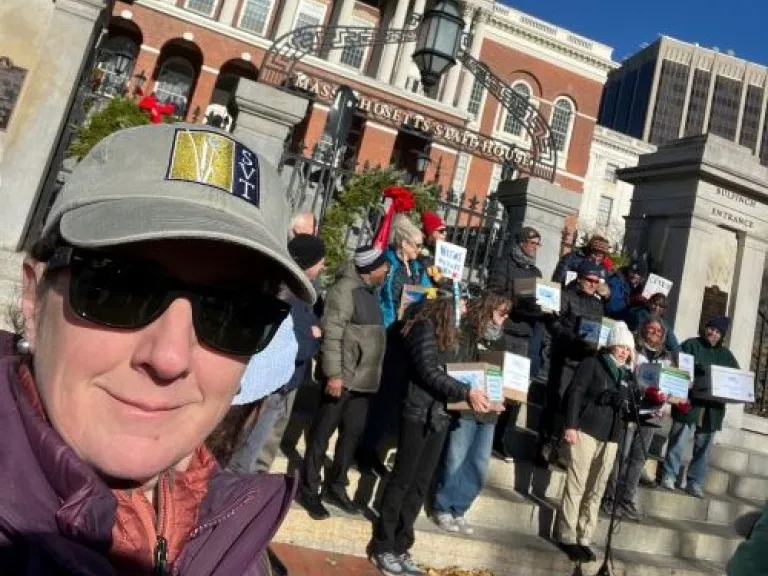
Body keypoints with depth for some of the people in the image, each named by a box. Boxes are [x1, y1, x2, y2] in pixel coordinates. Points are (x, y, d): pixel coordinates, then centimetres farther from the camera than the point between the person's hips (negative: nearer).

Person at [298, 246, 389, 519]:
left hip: (363, 379, 9)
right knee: (322, 434, 3)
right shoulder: (345, 290, -14)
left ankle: (335, 487, 28)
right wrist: (334, 374, -23)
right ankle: (308, 490, 16)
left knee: (352, 434, 14)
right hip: (342, 377, -9)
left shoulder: (369, 291, 14)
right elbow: (331, 335, -19)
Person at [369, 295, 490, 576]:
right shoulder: (425, 328, -7)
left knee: (421, 484, 9)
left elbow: (449, 372, 13)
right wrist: (466, 392, -18)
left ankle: (400, 548, 18)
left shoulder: (448, 335, 16)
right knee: (402, 480, 1)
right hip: (419, 414, -7)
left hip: (440, 416, 8)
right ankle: (382, 547, 13)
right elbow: (428, 372, -16)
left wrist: (480, 391, 2)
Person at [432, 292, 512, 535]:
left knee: (479, 465, 6)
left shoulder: (499, 339, 13)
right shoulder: (466, 331, -5)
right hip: (465, 406, -6)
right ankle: (443, 508, 18)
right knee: (455, 461, 0)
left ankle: (458, 510, 20)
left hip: (489, 410, 6)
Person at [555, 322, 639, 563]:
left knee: (596, 491, 6)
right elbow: (575, 393, -6)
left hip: (611, 437, 5)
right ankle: (567, 537, 4)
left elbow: (625, 407, 18)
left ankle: (584, 539, 12)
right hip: (586, 430, -5)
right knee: (576, 485, -4)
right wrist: (570, 425, -14)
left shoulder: (626, 375, 18)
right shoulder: (592, 364, 2)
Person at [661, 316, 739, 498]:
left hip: (713, 409, 5)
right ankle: (669, 476, 4)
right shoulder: (691, 344, 3)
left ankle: (695, 482, 16)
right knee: (678, 442, -6)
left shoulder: (726, 355, 17)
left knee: (704, 447, 8)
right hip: (689, 403, -4)